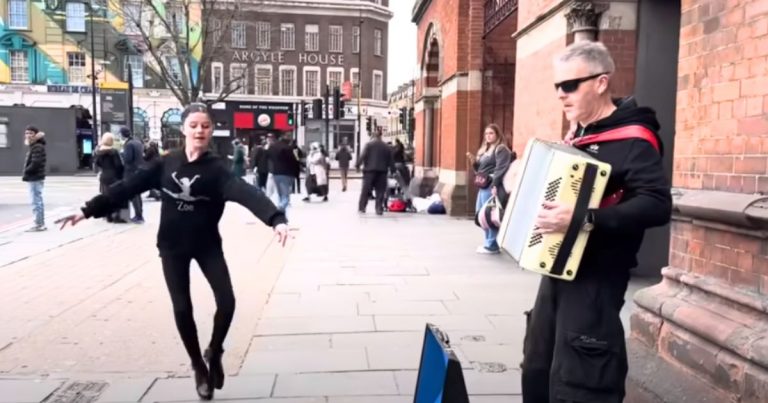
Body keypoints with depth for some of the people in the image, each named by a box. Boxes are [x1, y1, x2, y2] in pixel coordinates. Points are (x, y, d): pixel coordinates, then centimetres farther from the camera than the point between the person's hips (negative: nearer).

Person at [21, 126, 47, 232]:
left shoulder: (37, 147, -15)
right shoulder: (34, 146, 17)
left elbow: (35, 164, -23)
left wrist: (25, 173, -11)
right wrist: (27, 174, 5)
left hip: (35, 178, -11)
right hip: (35, 178, 11)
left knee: (36, 202, -8)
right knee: (38, 202, 13)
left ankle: (39, 225, -5)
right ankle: (41, 224, 19)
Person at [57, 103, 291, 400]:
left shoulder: (217, 168, -13)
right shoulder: (166, 163, -4)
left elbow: (246, 192, -30)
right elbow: (128, 186, 0)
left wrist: (276, 219, -46)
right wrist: (88, 210, -2)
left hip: (207, 244, -1)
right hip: (172, 246, 2)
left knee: (227, 301, -11)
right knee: (182, 308, 2)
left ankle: (214, 353, 19)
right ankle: (199, 367, 23)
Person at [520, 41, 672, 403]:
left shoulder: (632, 139, -15)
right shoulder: (580, 135, 13)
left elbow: (658, 205, -27)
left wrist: (584, 220, -36)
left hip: (595, 276, -8)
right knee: (537, 371, 17)